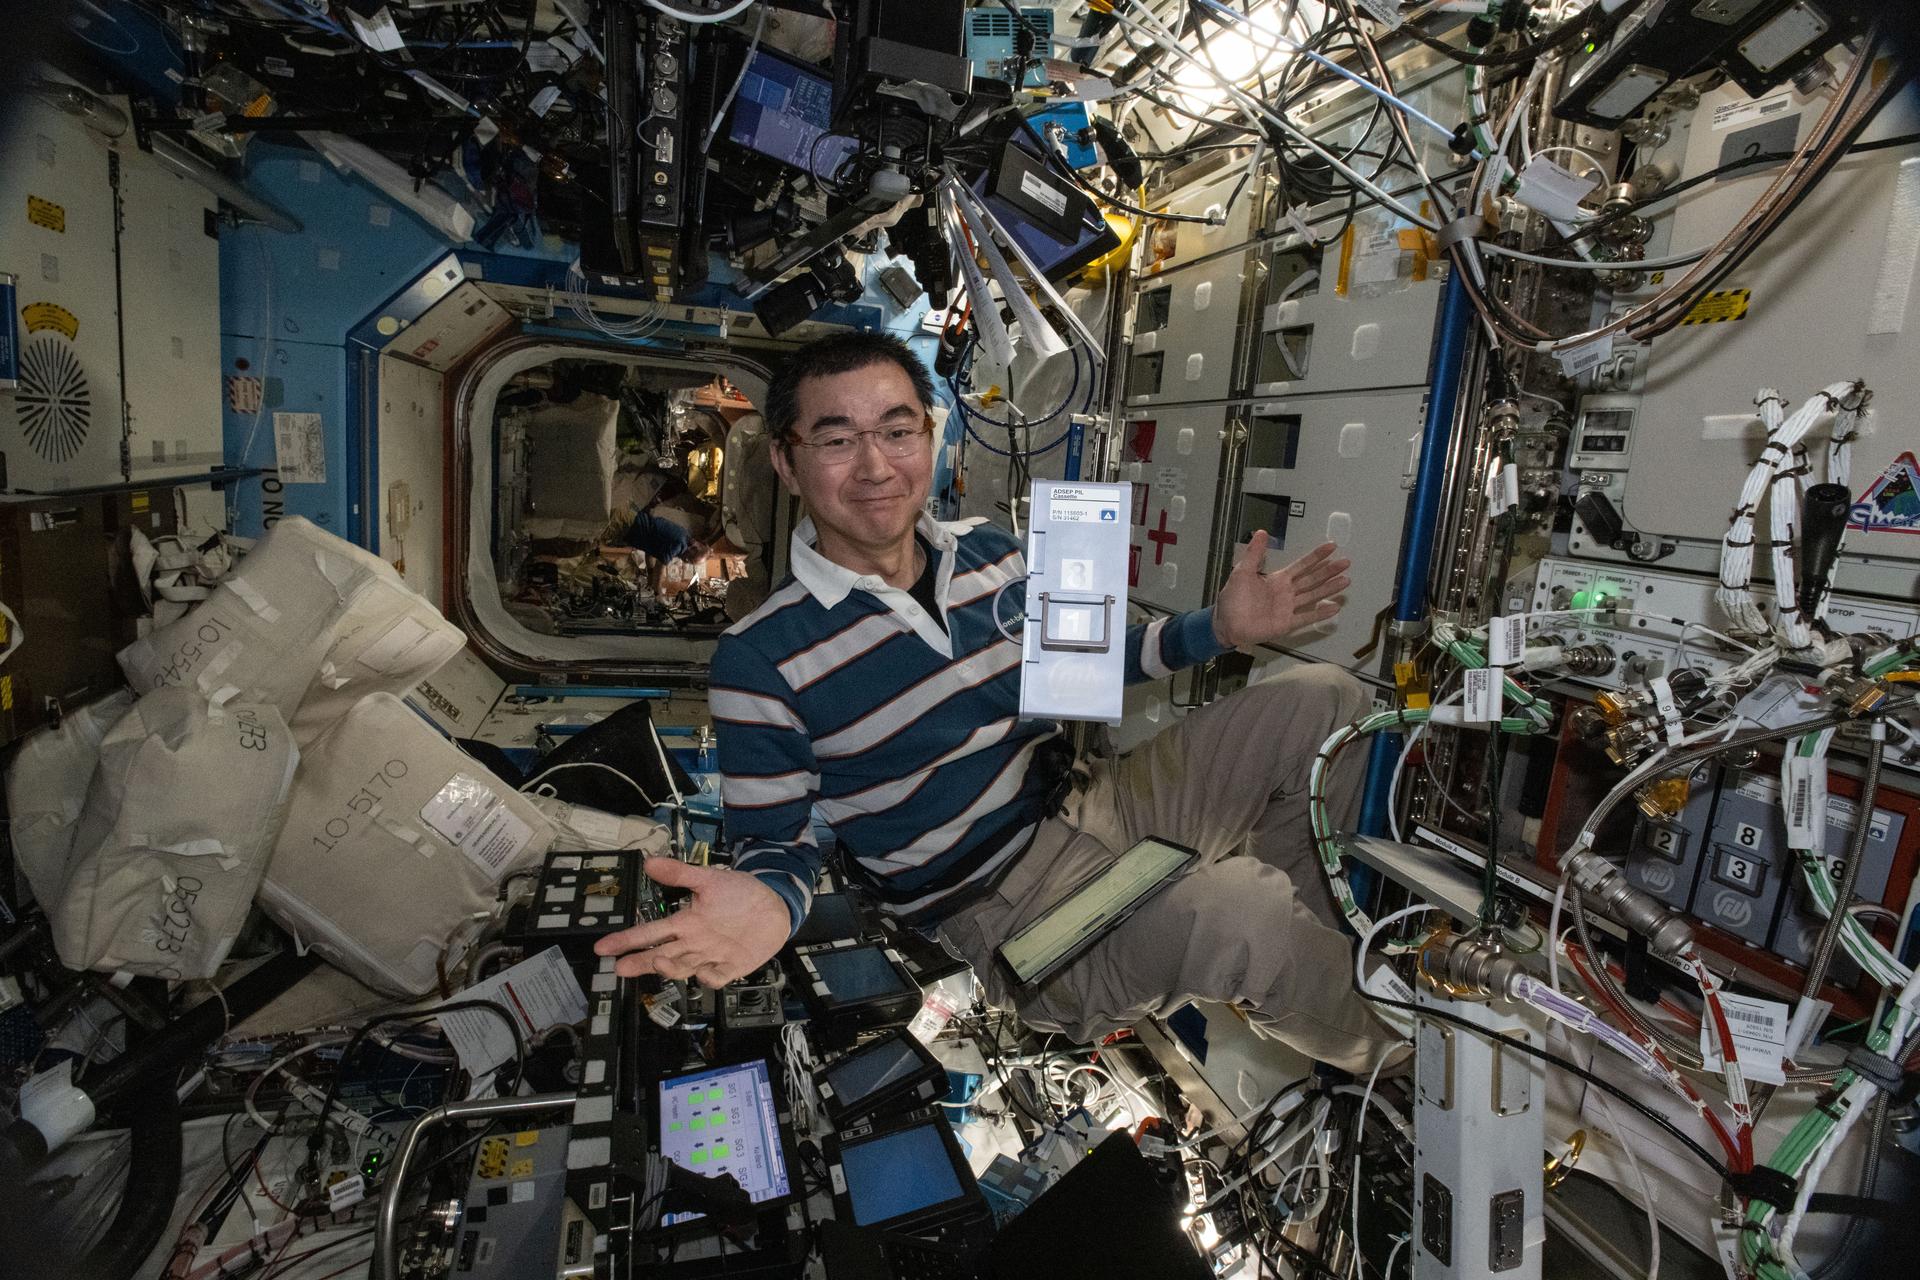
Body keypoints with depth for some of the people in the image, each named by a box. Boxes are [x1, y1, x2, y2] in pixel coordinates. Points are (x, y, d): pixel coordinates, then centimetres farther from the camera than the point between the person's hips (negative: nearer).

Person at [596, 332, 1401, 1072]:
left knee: (1323, 702, 3)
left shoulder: (991, 556, 0)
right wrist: (767, 901, -34)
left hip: (1088, 803, 7)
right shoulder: (761, 661, -16)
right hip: (996, 901, -6)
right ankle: (1386, 1055, 7)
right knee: (1240, 915, -29)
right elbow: (774, 840, -9)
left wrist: (1216, 630, 2)